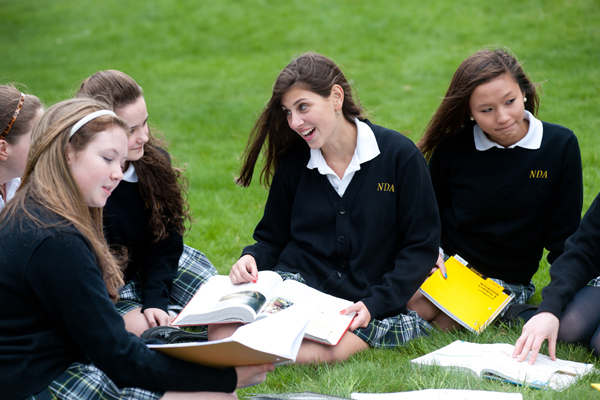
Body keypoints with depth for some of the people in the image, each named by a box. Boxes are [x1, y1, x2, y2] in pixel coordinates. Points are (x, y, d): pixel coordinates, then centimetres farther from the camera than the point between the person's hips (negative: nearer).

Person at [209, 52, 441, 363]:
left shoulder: (400, 156, -3)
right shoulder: (293, 163, 9)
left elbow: (421, 247, -2)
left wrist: (374, 304, -14)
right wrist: (252, 258, -6)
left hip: (359, 303, -2)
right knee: (221, 334, -27)